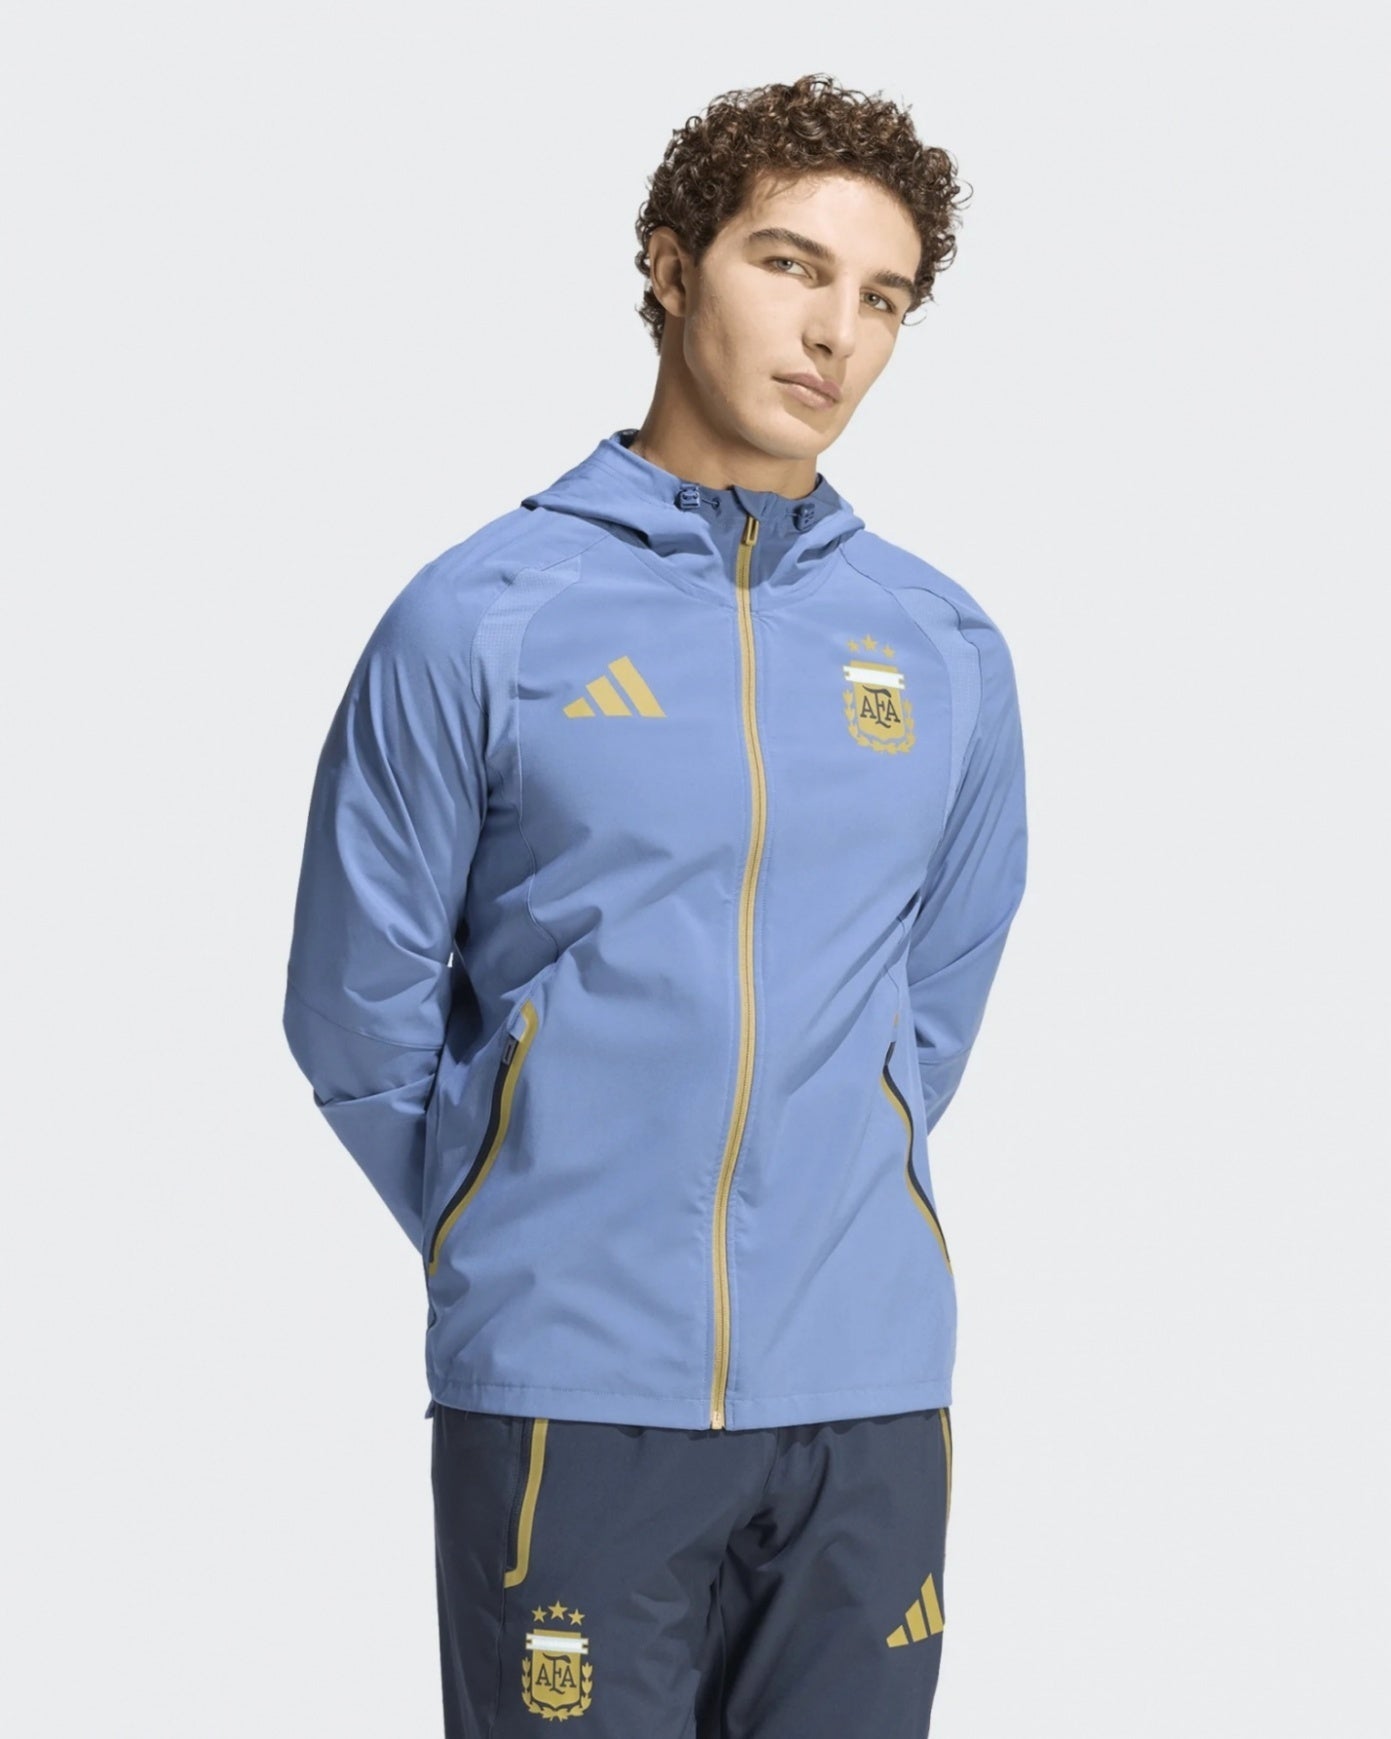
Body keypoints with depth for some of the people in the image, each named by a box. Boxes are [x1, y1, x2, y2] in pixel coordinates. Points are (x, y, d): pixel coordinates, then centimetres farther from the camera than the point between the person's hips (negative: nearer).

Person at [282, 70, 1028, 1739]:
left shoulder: (948, 650, 6)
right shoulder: (477, 621, -3)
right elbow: (357, 1013, 2)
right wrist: (527, 1256, 7)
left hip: (871, 1403, 3)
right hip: (568, 1405, -3)